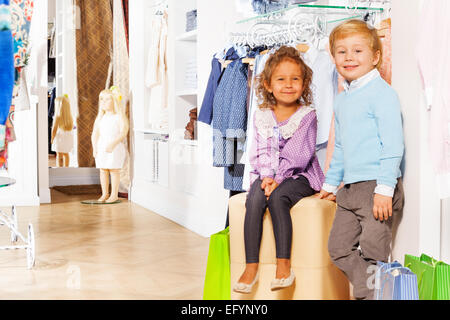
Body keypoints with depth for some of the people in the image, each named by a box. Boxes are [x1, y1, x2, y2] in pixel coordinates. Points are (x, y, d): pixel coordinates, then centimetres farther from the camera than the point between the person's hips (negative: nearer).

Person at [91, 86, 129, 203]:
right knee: (103, 170, 7)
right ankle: (104, 194, 17)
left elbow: (123, 132, -14)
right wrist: (94, 147, -2)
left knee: (114, 170, -3)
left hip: (115, 148, -5)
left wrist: (113, 144, -24)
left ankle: (114, 194, 4)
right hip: (101, 148, 5)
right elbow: (95, 133, 11)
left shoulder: (119, 116, -5)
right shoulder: (100, 118, 12)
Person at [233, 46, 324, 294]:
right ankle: (251, 267, -24)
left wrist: (279, 179, -20)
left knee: (277, 198, -33)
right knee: (254, 200, -26)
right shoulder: (261, 116, 9)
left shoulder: (307, 115, -3)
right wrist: (266, 177, -12)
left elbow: (299, 155, -11)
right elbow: (259, 153, 5)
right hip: (267, 174, 3)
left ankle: (284, 265, -29)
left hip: (300, 175, -3)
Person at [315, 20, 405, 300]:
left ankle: (370, 294, 9)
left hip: (377, 186, -8)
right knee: (339, 247, 8)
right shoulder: (342, 100, 15)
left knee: (371, 250, -5)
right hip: (350, 189, 8)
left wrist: (385, 189, -20)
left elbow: (393, 144, -16)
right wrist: (330, 184, 26)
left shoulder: (381, 93, -10)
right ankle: (369, 286, 19)